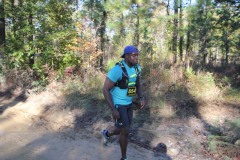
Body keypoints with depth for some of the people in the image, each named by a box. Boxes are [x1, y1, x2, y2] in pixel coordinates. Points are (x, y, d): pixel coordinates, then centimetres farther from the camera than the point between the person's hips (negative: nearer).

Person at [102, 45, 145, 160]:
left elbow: (138, 85, 12)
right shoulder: (117, 70, -27)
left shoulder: (137, 68, -3)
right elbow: (105, 89, -22)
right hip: (118, 105, -7)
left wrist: (141, 98, -7)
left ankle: (107, 133, 51)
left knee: (124, 130, 19)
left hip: (128, 103, 8)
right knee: (125, 132, -3)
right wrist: (113, 110, -24)